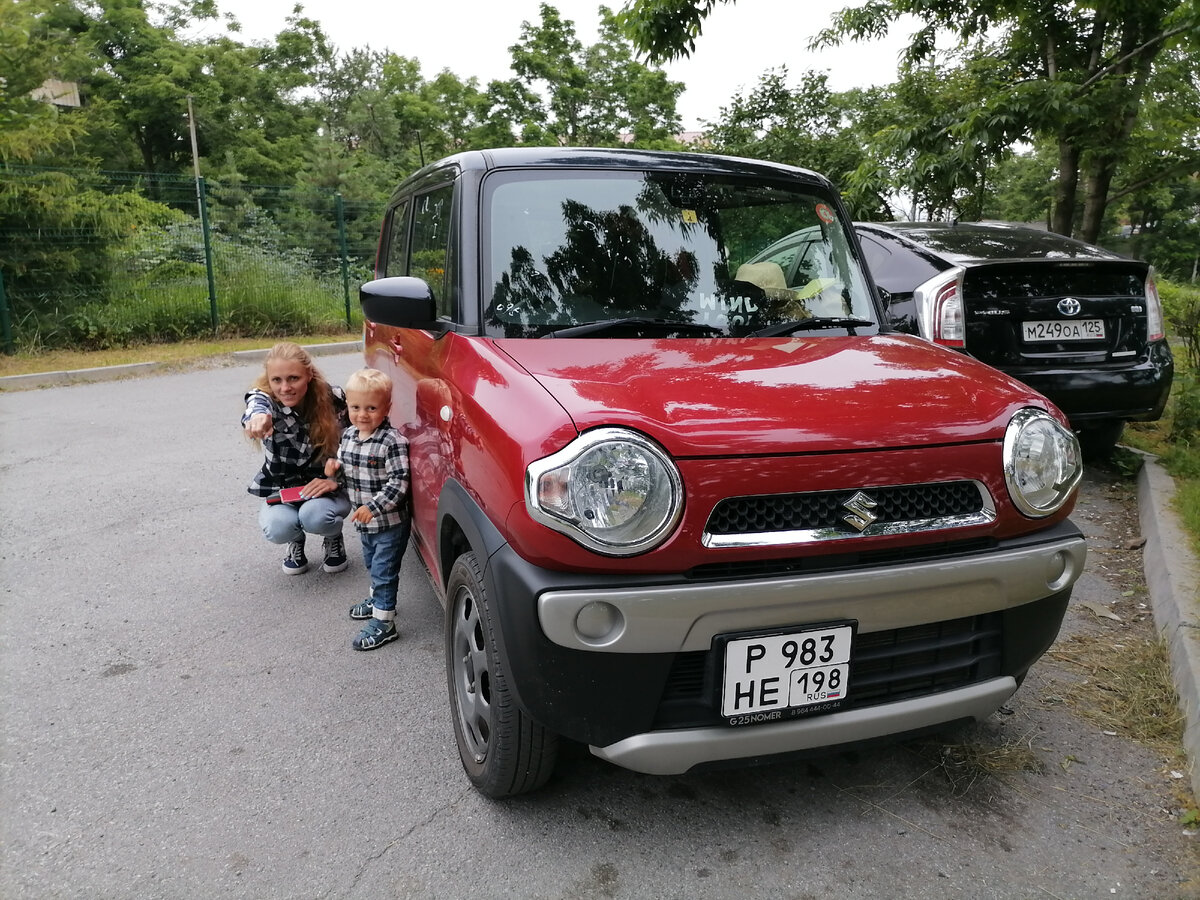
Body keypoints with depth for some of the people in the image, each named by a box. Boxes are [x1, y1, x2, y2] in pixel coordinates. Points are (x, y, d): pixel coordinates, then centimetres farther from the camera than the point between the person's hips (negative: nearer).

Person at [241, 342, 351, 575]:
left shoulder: (333, 399, -16)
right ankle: (296, 540, 9)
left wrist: (337, 479, -20)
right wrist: (257, 416, -69)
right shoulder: (263, 399, -17)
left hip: (327, 488, -1)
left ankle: (334, 537, 4)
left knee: (314, 516, -33)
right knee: (277, 528, -29)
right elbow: (255, 407, -44)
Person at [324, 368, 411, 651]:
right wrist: (336, 470, -8)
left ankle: (383, 622, 11)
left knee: (384, 571, 0)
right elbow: (347, 472, 14)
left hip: (390, 523, -8)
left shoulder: (392, 441, -23)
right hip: (364, 522, 8)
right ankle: (377, 600, 47)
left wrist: (373, 507, -28)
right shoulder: (348, 436, 1)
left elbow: (399, 483, -24)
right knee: (373, 565, 26)